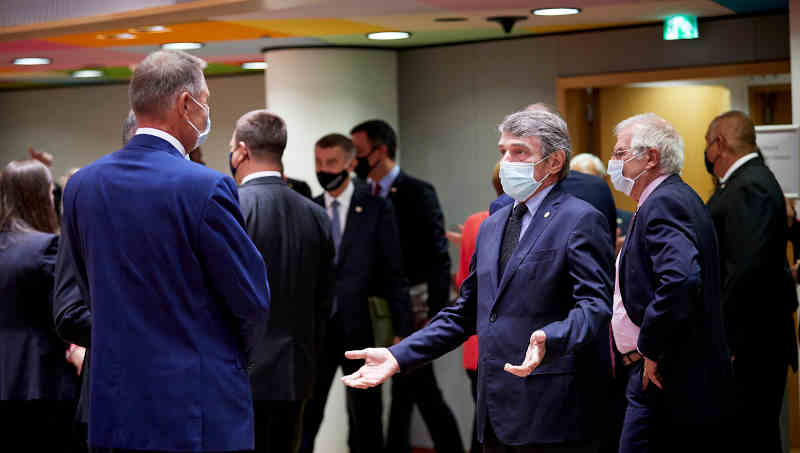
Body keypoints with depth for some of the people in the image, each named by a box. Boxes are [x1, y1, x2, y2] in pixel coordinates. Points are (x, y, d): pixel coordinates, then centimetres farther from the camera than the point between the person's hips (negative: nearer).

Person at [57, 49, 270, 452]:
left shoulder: (81, 185, 3)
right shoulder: (206, 188, -15)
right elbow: (253, 300, -8)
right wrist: (236, 357, 12)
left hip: (113, 408, 6)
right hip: (198, 412, -6)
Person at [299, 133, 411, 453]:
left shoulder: (376, 209, 1)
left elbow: (393, 274, 0)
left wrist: (402, 331, -4)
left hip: (359, 329, -1)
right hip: (315, 329, 2)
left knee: (365, 418, 8)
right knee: (304, 415, 0)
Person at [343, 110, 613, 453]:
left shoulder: (581, 221, -6)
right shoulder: (491, 226, 18)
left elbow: (595, 305, -16)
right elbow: (464, 313, 20)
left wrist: (547, 340, -36)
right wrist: (398, 357, 10)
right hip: (496, 415, 7)